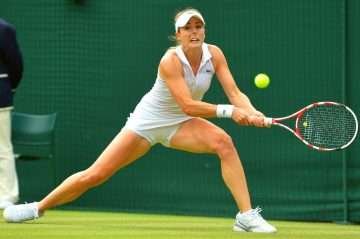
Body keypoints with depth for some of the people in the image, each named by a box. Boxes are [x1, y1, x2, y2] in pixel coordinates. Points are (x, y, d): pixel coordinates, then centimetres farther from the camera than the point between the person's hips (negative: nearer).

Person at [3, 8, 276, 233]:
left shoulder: (214, 54, -11)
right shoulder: (171, 60, -26)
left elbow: (235, 93, -16)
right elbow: (187, 105, -32)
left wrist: (252, 112, -37)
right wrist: (229, 111, -39)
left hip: (180, 124, 4)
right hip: (147, 121, -4)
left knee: (224, 142, -28)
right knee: (96, 174, -6)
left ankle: (246, 216, -27)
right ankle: (38, 208, 16)